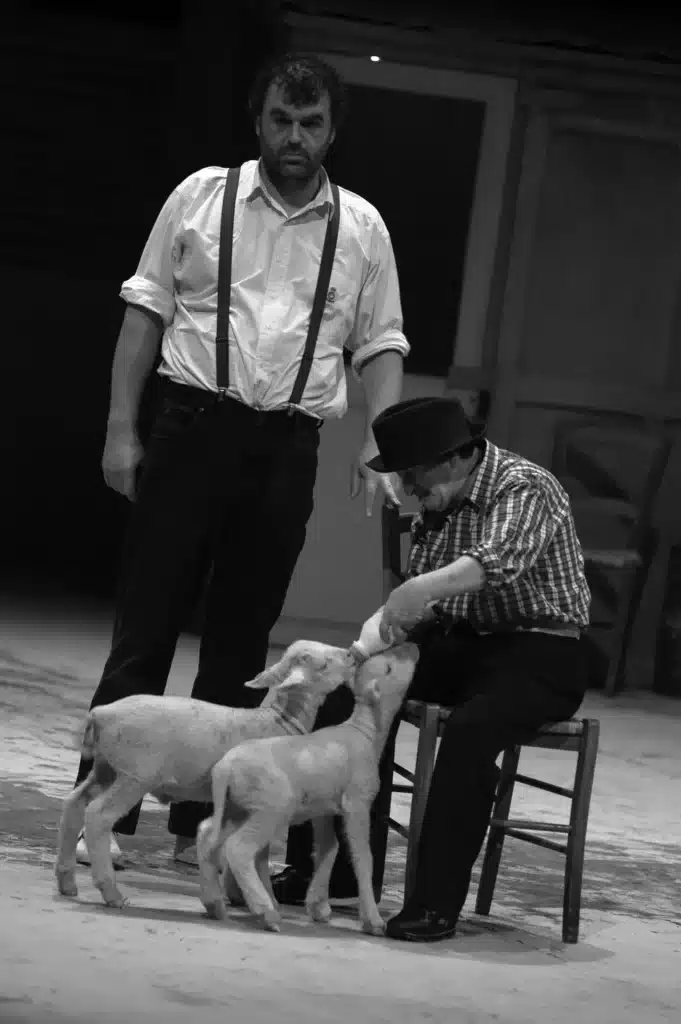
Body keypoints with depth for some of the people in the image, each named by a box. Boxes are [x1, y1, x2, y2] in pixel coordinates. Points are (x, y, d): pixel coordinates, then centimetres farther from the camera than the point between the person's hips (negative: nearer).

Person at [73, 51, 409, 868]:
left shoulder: (361, 227, 9)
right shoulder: (203, 196, 4)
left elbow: (380, 345, 11)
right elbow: (146, 310, 3)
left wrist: (376, 445, -3)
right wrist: (121, 428, -3)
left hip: (289, 447, 2)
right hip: (193, 426, -2)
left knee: (242, 640, 7)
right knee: (146, 623, -2)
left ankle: (200, 821, 14)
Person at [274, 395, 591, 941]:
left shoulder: (525, 488, -17)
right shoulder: (437, 505, 10)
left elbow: (500, 560, -37)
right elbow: (419, 587, 11)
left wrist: (422, 588, -52)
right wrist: (383, 631, -10)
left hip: (539, 653, -8)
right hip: (462, 643, 8)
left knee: (470, 729, -34)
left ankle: (437, 902, -30)